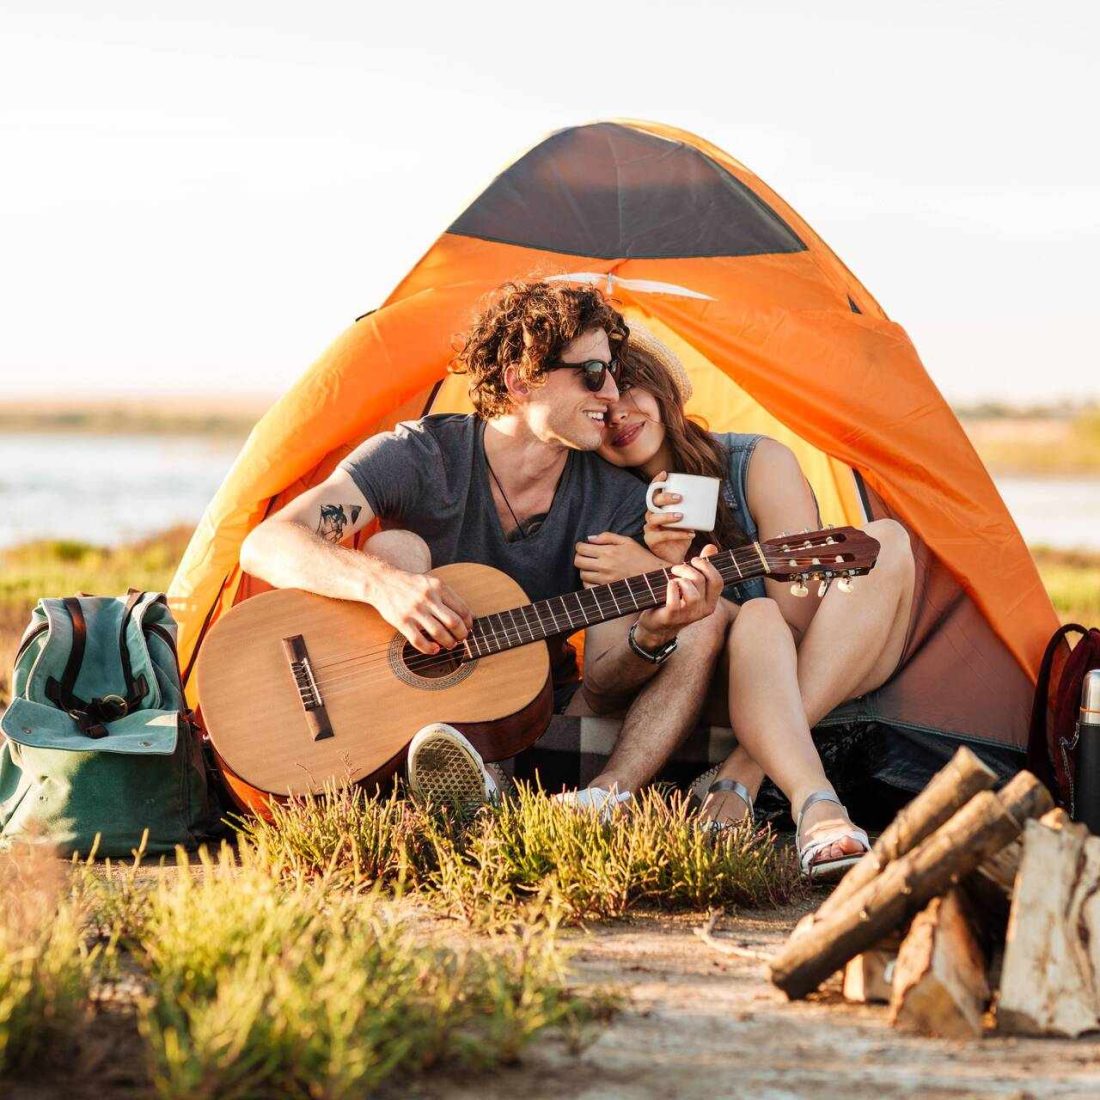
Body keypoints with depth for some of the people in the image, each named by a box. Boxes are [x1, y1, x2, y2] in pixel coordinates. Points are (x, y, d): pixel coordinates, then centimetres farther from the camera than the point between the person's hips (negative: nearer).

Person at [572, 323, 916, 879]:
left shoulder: (760, 463, -10)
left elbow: (799, 613, -16)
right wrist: (665, 567, -26)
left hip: (830, 674, 1)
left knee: (883, 541, -26)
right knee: (753, 620, -33)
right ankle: (816, 809, -55)